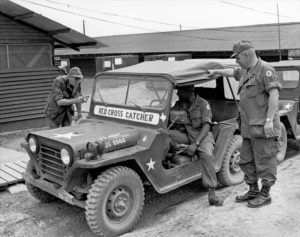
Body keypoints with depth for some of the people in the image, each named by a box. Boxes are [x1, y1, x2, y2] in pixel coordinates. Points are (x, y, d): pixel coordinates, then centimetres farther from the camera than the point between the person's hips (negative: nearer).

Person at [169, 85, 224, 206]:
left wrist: (196, 144, -27)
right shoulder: (178, 105, 6)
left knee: (206, 155, -34)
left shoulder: (203, 104, -9)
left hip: (202, 135, -4)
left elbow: (206, 126, -16)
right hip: (185, 135, 4)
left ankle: (212, 193, -28)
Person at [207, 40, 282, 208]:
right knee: (247, 161, 16)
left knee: (264, 161, 1)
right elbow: (233, 72, 40)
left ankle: (265, 195, 13)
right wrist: (218, 72, 41)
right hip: (248, 127, 9)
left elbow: (274, 94, -19)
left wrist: (269, 120, -23)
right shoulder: (245, 71, 16)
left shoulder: (265, 69, -11)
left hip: (263, 127, -9)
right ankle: (253, 191, 29)